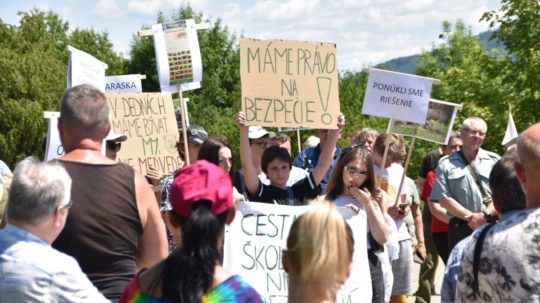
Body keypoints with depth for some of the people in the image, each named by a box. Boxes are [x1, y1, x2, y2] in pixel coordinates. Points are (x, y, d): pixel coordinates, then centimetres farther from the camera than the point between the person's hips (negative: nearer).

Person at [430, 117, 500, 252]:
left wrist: (486, 215, -12)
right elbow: (443, 198, -2)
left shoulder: (494, 160, 10)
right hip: (461, 228, -1)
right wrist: (470, 217, -10)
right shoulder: (446, 164, 6)